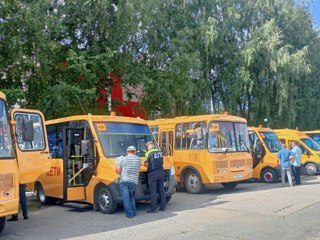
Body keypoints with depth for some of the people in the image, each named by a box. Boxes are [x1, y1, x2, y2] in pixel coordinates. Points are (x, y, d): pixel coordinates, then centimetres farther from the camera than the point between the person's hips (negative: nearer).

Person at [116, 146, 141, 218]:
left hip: (124, 181, -3)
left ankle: (130, 214, -3)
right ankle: (134, 212, 19)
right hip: (134, 181, 3)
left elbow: (118, 171, -3)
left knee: (126, 198, 0)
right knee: (132, 197, 21)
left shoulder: (121, 159, 0)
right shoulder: (138, 159, 8)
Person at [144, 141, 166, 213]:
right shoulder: (160, 152, 10)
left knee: (153, 191, -2)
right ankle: (163, 207, 17)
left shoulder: (148, 153, -8)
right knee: (161, 190, 11)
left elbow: (146, 164, -5)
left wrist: (147, 165, 16)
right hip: (161, 172, 6)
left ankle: (153, 209, -2)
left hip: (153, 173, -6)